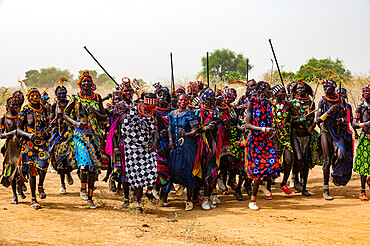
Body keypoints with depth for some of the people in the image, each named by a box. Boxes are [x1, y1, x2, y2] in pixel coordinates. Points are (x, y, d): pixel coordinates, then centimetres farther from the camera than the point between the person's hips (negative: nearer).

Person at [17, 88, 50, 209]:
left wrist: (47, 131, -1)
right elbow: (18, 129, -3)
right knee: (32, 170, 0)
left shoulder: (43, 109, 10)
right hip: (29, 143, -2)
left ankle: (40, 186, 10)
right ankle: (33, 199, 9)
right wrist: (28, 134, -21)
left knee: (43, 165, -20)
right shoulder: (25, 110, -2)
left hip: (42, 141, 2)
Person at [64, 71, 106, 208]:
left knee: (93, 166, 2)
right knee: (84, 163, -19)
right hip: (80, 134, -3)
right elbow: (66, 114, 8)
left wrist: (95, 113, -10)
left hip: (94, 134, 3)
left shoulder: (97, 98, 9)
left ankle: (90, 197, 10)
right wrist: (75, 123, -10)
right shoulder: (76, 98, 3)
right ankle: (83, 189, 5)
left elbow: (104, 117, 11)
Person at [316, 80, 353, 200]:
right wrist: (329, 112, -20)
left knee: (341, 156, -18)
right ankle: (326, 190, 1)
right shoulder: (322, 102, -1)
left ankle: (335, 174, 17)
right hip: (326, 132, -2)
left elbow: (345, 116, 18)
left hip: (338, 132, 2)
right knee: (327, 161, -7)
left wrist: (341, 119, -5)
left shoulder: (340, 101, 6)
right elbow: (318, 120, -7)